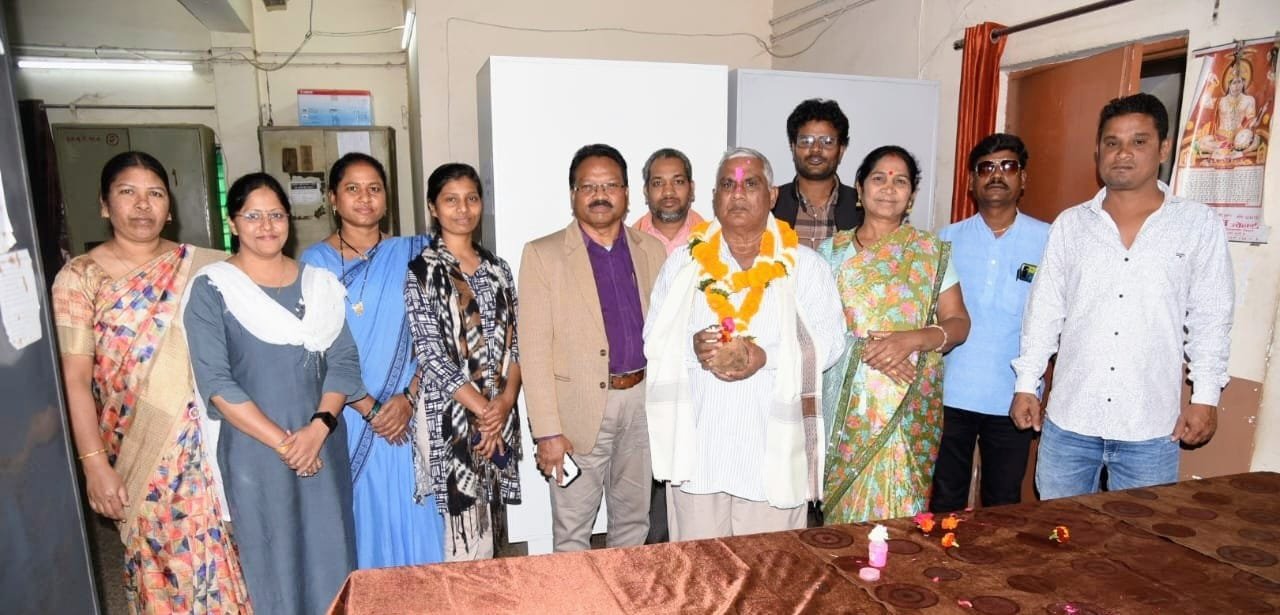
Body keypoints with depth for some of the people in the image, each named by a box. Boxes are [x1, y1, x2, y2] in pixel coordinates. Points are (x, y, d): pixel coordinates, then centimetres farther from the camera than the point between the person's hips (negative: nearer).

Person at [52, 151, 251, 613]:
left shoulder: (198, 267, 2)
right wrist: (95, 464, -11)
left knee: (215, 555, 8)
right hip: (136, 453, -1)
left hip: (205, 444, 1)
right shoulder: (80, 278, -4)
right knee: (156, 561, 12)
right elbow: (75, 379, -7)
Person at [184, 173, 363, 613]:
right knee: (272, 559, 9)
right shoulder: (212, 289, -4)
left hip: (324, 446, 3)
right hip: (255, 450, -3)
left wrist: (318, 427, -14)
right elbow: (215, 382, -11)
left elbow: (344, 361, 1)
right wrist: (281, 442, -15)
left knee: (331, 553, 11)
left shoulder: (320, 284, 6)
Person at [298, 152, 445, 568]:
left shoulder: (409, 254, 5)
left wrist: (408, 397, -11)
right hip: (343, 417, -1)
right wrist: (369, 408, -11)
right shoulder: (315, 263, 1)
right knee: (357, 518, 7)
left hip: (405, 415, 1)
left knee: (409, 517, 8)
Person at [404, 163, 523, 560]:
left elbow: (513, 341, 7)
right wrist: (483, 409, -13)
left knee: (488, 524, 15)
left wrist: (506, 400, -9)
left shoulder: (497, 268, 10)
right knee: (469, 541, -1)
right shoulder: (421, 272, -6)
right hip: (451, 417, -5)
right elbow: (431, 356, -11)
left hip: (499, 417, 5)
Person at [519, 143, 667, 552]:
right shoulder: (542, 255, -5)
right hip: (579, 409, -3)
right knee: (571, 531, 9)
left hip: (643, 401, 4)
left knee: (634, 521, 19)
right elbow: (534, 350, -9)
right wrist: (547, 431, -13)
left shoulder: (651, 251, 7)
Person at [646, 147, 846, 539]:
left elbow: (829, 340, -2)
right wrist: (692, 348, -16)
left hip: (773, 447, -1)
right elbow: (654, 338, 7)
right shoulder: (684, 262, 9)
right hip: (697, 446, 2)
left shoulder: (804, 265, 4)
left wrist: (766, 357, -19)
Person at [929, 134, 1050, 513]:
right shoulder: (948, 239, 5)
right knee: (945, 500, 12)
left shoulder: (1047, 241, 0)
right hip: (950, 392, 1)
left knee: (1003, 502, 14)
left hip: (1012, 396, -1)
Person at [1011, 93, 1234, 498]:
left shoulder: (1200, 225, 0)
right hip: (1069, 420, 2)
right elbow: (1044, 311, 5)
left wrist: (1205, 397, -2)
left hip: (1151, 427, -1)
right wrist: (1026, 385, 3)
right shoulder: (1070, 224, 4)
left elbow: (1210, 319, 2)